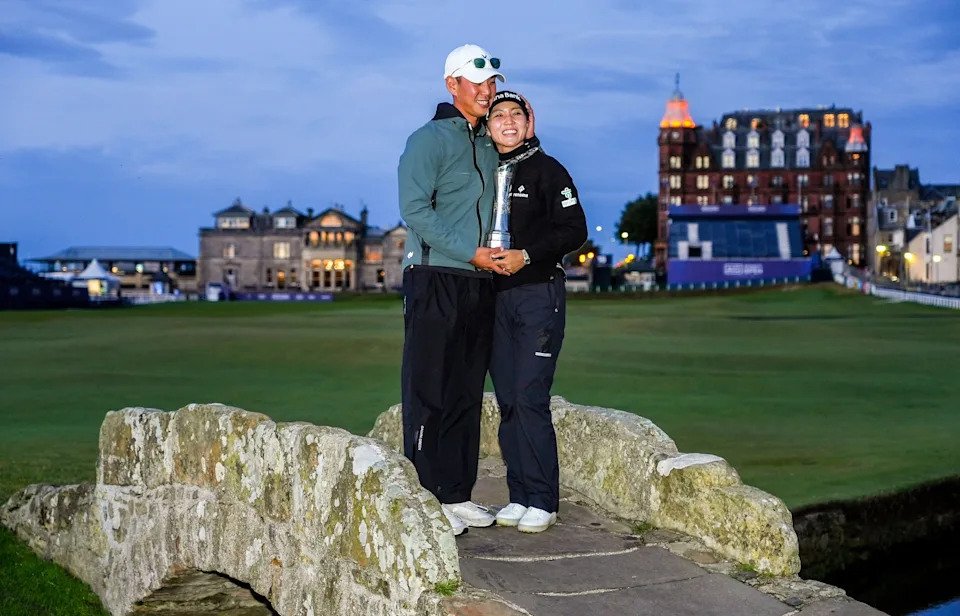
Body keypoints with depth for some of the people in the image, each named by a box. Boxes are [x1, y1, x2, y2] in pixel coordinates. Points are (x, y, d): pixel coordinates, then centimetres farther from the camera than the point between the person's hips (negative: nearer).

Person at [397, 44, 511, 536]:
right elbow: (415, 210, -13)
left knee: (467, 395, 10)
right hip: (436, 281, -7)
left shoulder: (492, 144, 16)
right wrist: (471, 252, -17)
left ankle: (457, 494, 17)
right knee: (429, 393, -5)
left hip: (480, 284, 7)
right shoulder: (429, 140, -5)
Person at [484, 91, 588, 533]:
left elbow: (574, 229, -8)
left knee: (530, 399, -10)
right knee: (507, 401, 6)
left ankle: (542, 501, -4)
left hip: (538, 294, -5)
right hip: (494, 296, 5)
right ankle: (519, 496, 13)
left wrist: (526, 256, -16)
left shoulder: (546, 169, -2)